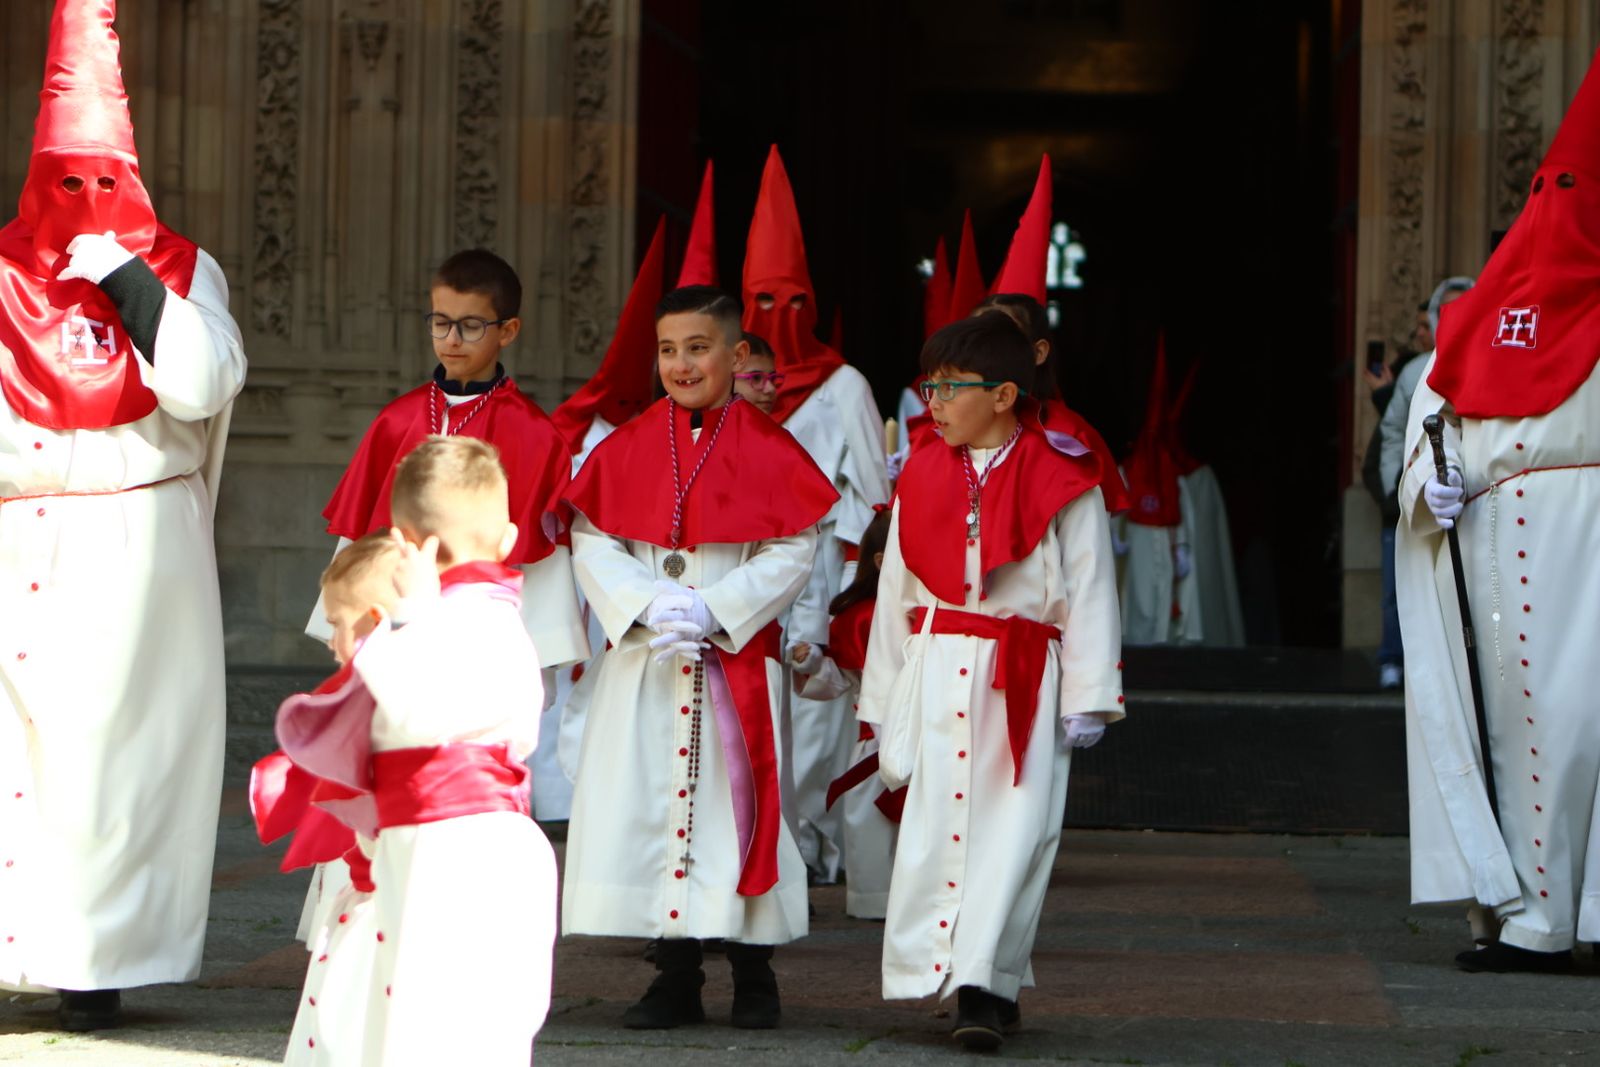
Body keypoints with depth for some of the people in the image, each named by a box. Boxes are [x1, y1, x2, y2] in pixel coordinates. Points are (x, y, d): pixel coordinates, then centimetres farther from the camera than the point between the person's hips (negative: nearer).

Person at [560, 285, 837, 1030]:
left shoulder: (767, 450, -2)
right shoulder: (628, 448, 5)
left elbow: (792, 551, -7)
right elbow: (592, 543, 1)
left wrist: (714, 609, -16)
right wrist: (649, 605, -15)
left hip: (737, 656, -2)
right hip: (643, 660, 3)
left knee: (738, 802, -1)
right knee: (648, 803, 1)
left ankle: (753, 976, 11)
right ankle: (675, 978, 11)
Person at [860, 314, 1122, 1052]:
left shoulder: (1063, 484, -1)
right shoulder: (922, 477, 10)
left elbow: (1089, 594, 0)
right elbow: (895, 593, 14)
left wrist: (1087, 699, -4)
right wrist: (883, 700, 13)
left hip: (1023, 684, -3)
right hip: (935, 676, 3)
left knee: (1011, 831, -8)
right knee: (932, 825, -1)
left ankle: (986, 984, -7)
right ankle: (937, 970, 7)